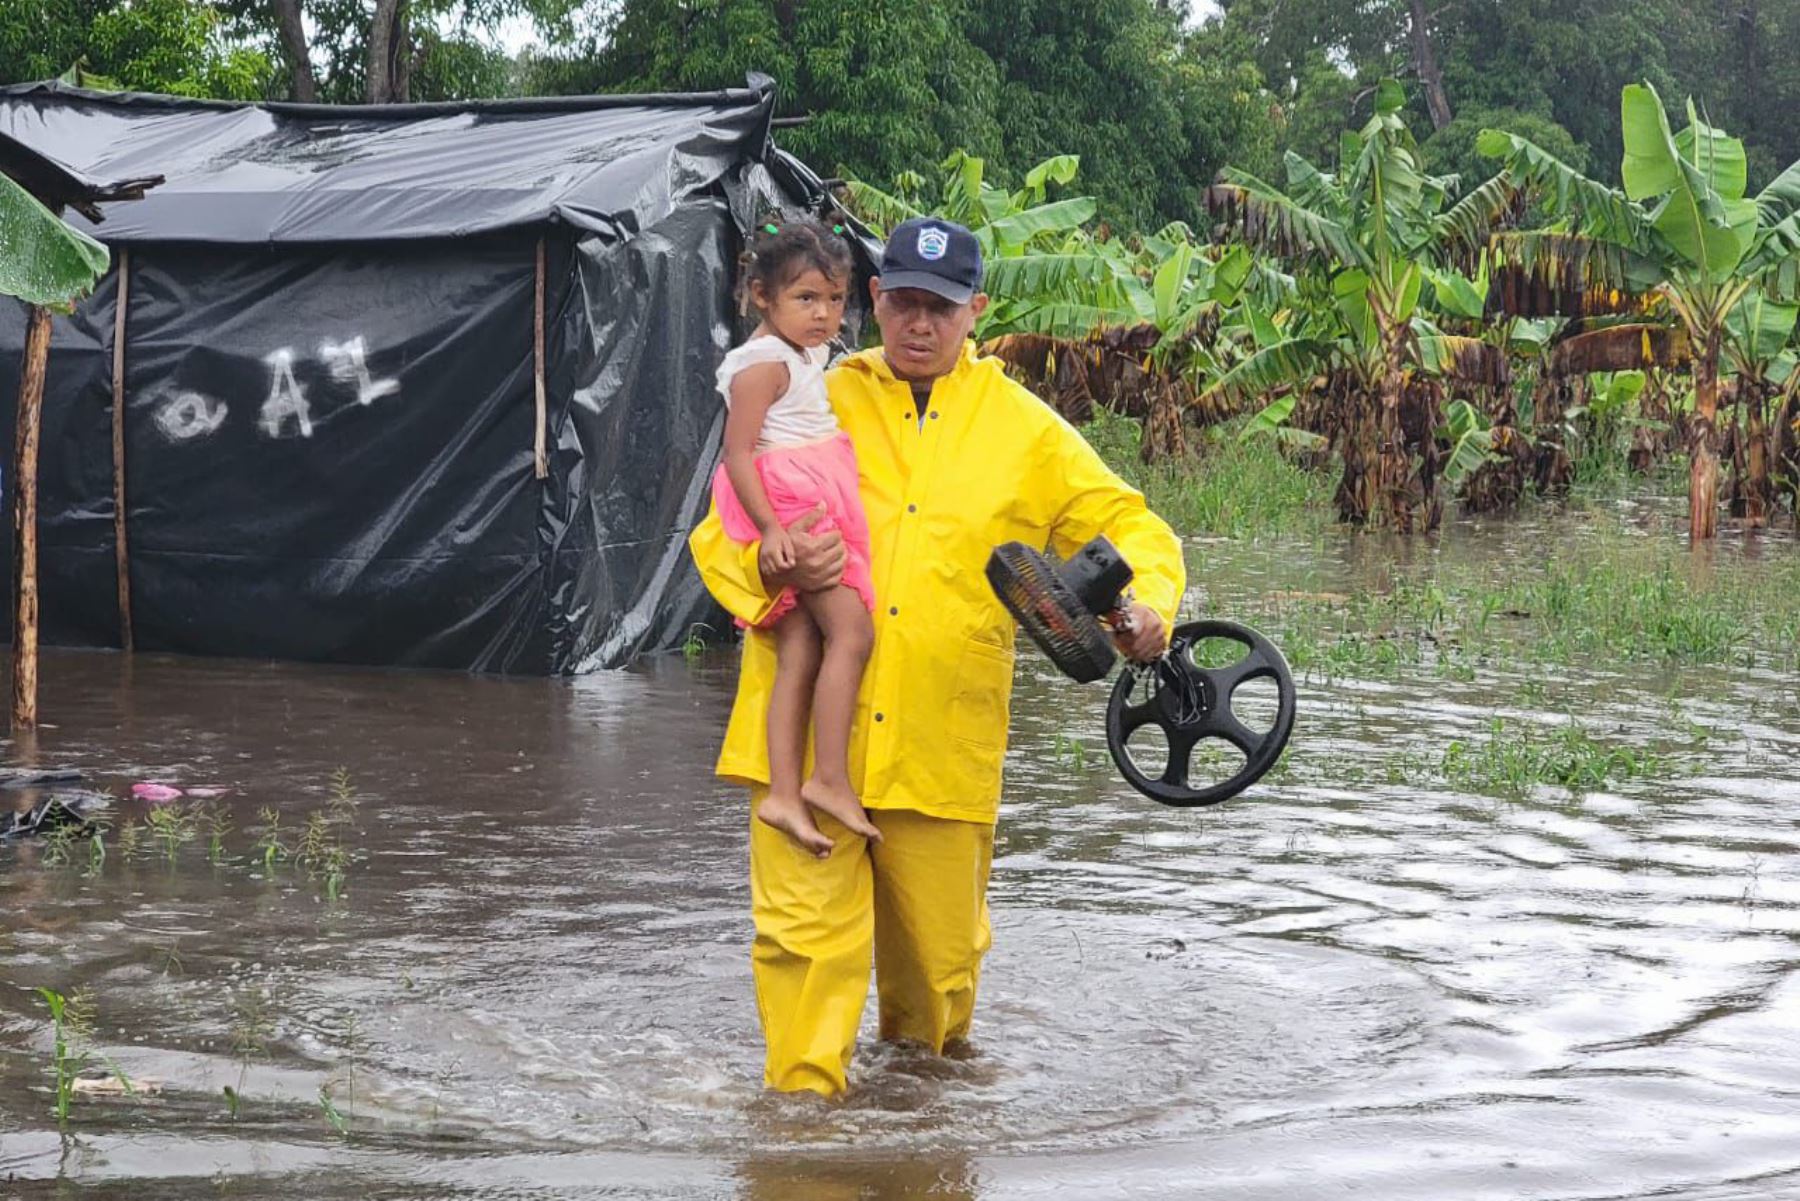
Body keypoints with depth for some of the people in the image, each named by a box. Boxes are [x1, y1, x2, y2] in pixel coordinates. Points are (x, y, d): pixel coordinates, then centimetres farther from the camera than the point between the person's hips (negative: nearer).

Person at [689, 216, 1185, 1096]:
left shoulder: (1024, 430, 9)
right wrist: (773, 567, -16)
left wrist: (1146, 603, -10)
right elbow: (719, 534, 8)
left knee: (941, 944, 10)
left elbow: (1130, 527, 13)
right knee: (804, 928, -10)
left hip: (943, 747, 1)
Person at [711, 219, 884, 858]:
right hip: (792, 512, -9)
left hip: (815, 513, 9)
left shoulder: (803, 359, 21)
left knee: (801, 655, 0)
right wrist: (771, 528, -23)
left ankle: (784, 790, -6)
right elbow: (738, 453, -16)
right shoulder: (765, 363, -10)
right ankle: (830, 780, -12)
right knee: (850, 632, -13)